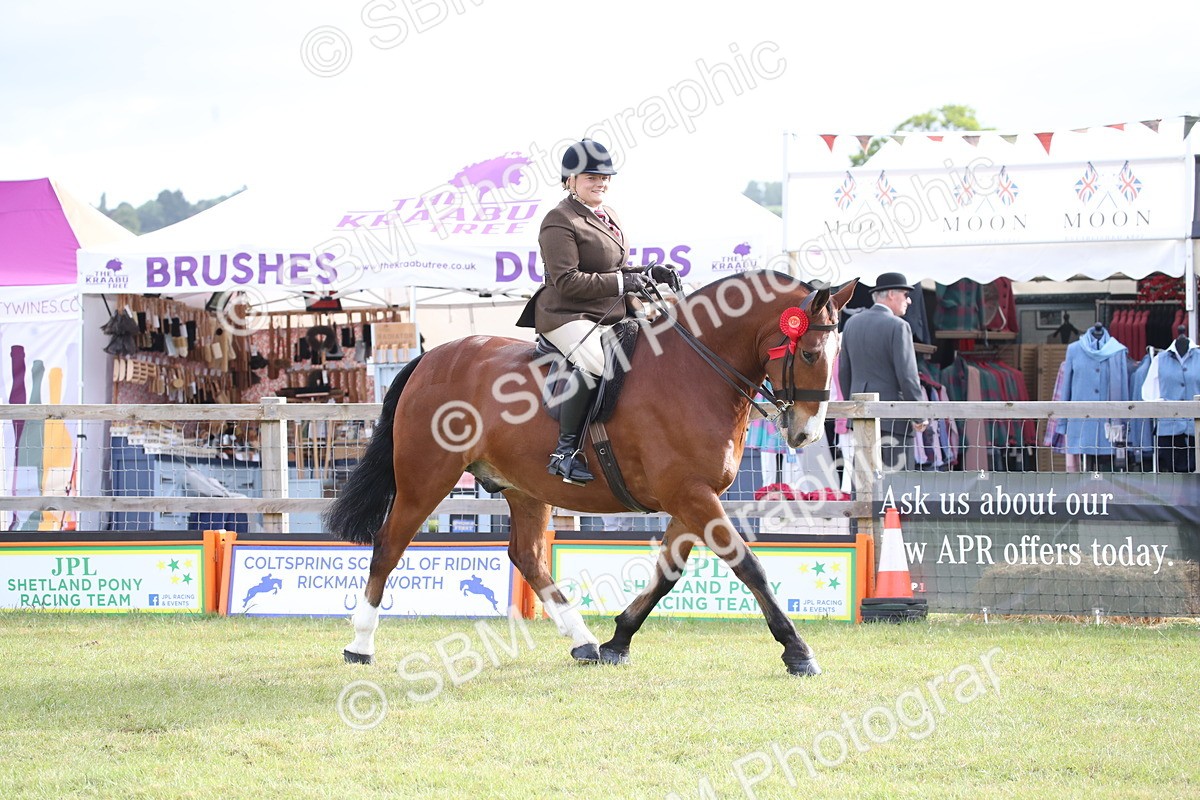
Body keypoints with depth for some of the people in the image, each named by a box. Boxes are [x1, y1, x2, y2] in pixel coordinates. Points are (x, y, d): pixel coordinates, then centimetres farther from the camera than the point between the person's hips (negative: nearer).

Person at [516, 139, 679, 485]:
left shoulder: (608, 216, 19)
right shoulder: (560, 222, -9)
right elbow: (567, 281, -18)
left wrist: (649, 274, 6)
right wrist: (621, 283, -20)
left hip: (612, 318, 9)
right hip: (567, 316, -9)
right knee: (596, 360, -37)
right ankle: (566, 449, -30)